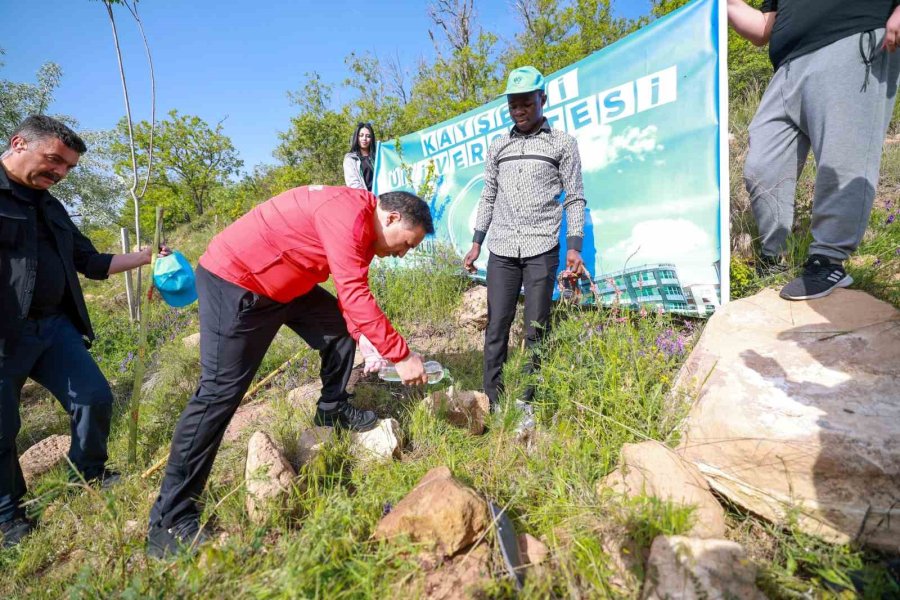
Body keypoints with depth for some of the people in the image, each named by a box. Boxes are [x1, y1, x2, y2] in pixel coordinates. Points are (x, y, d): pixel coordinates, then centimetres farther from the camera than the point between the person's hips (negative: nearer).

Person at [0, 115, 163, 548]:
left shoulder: (50, 207, 16)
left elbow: (90, 263, 21)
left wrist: (145, 256, 15)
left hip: (55, 325, 6)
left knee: (95, 398, 6)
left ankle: (90, 475, 28)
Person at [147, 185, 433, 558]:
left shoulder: (358, 222, 7)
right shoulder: (351, 215, -25)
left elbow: (350, 294, 11)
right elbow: (356, 296, -30)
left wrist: (365, 338, -1)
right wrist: (401, 356, -23)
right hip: (232, 280, -10)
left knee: (342, 328, 8)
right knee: (220, 392, -10)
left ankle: (332, 412, 25)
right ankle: (170, 519, 2)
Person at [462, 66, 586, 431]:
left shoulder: (563, 143, 7)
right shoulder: (497, 147, 16)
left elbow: (575, 199, 3)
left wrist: (574, 247, -7)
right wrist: (476, 243, 10)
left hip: (542, 250, -2)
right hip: (501, 250, 3)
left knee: (535, 330, 0)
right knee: (496, 327, 1)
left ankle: (525, 404, 12)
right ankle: (492, 401, 10)